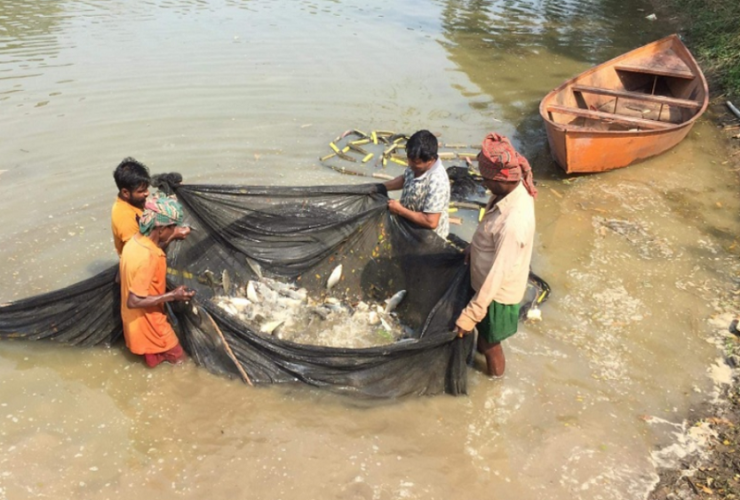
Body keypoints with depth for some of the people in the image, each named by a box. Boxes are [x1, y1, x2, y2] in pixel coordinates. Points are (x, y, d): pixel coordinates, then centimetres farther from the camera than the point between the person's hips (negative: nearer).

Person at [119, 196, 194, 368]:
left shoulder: (136, 241, -8)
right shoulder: (147, 257, -36)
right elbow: (134, 301, -32)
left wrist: (172, 239, 6)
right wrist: (172, 296, -26)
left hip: (136, 317, 9)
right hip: (146, 319, -9)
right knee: (178, 359, 11)